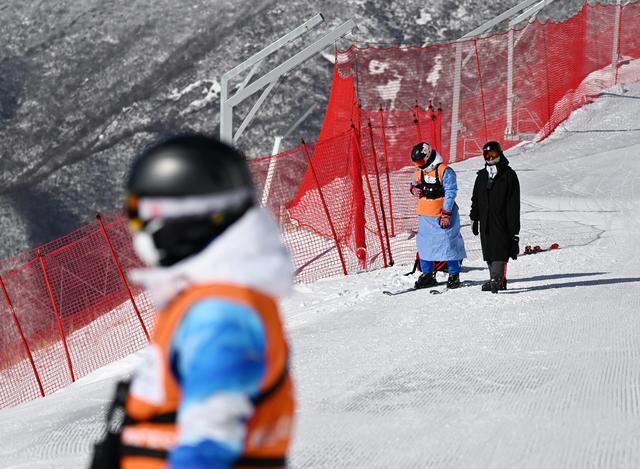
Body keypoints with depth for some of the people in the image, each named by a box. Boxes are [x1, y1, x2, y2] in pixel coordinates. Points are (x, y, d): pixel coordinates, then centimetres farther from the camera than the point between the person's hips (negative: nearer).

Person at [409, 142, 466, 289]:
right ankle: (427, 275, 18)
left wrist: (446, 214, -18)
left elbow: (450, 193, -15)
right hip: (425, 215, 7)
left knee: (449, 244, -3)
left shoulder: (445, 171, -13)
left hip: (443, 215, -7)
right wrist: (414, 189, 0)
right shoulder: (420, 171, 8)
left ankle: (454, 275, 5)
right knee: (424, 245, 9)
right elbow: (414, 183, 26)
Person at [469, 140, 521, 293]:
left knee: (500, 250, -13)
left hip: (501, 220, -6)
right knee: (489, 251, 5)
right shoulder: (482, 175, 16)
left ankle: (496, 279, -20)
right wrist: (474, 218, 13)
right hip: (485, 220, 6)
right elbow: (476, 198, 21)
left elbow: (513, 201, -4)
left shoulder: (508, 174, 0)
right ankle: (499, 281, 9)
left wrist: (514, 227, -8)